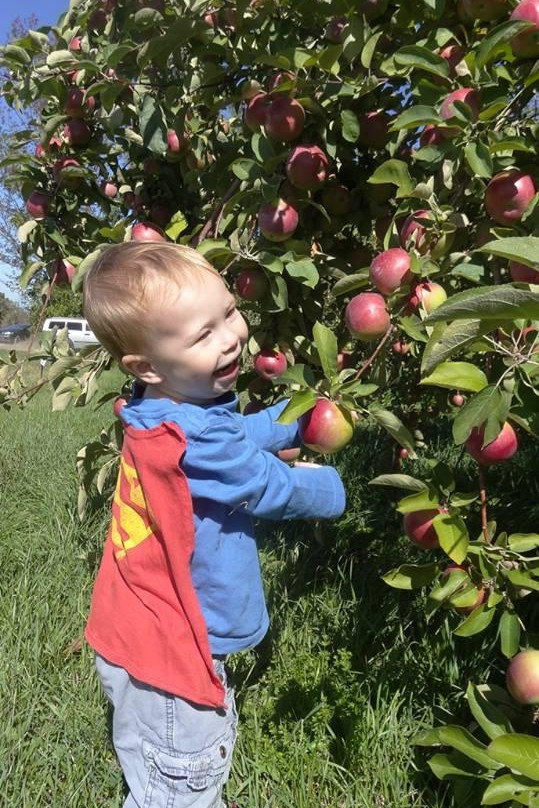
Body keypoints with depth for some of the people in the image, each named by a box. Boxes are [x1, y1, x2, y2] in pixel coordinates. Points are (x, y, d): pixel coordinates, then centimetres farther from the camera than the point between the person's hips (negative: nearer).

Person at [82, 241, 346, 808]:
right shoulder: (194, 439, -33)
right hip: (167, 661, -9)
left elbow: (240, 437, 15)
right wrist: (334, 486, 1)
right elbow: (275, 491, -18)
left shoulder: (167, 408, -3)